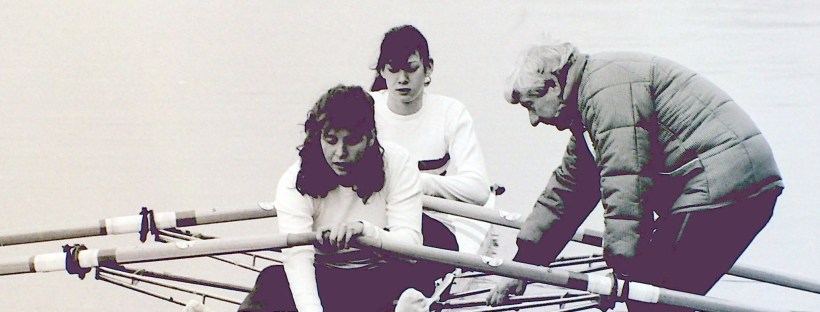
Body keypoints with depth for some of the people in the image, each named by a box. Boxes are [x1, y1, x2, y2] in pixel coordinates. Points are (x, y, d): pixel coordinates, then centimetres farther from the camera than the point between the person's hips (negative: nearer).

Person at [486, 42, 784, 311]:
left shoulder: (607, 88, -12)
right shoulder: (588, 96, 22)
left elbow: (625, 181, -22)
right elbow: (568, 187, 28)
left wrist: (622, 266, -23)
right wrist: (522, 264, 26)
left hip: (719, 186, -11)